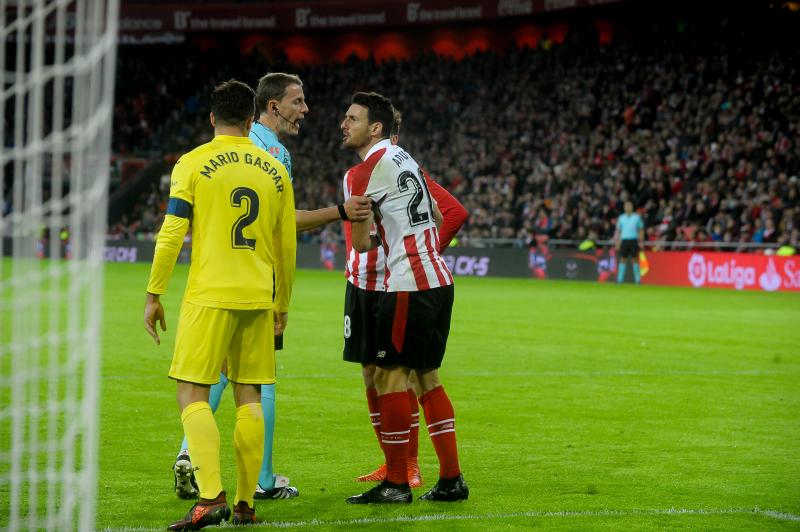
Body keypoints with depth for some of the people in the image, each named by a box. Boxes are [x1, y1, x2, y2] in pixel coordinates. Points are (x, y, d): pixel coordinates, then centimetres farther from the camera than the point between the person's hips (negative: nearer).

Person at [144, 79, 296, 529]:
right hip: (259, 299, 4)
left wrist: (154, 294, 2)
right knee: (249, 397, 9)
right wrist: (282, 304, 24)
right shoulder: (275, 170, 10)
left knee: (193, 395, -2)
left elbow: (171, 235, -5)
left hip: (210, 296, -4)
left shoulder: (194, 164, -2)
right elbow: (287, 247, 14)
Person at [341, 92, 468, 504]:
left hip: (407, 284, -9)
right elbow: (437, 214, 27)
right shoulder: (403, 158, 17)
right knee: (428, 376, 13)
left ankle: (396, 483, -1)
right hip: (438, 279, 9)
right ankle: (451, 479, 12)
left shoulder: (364, 172, -11)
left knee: (390, 375, -3)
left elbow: (361, 242, -7)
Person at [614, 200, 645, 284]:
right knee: (622, 260, -1)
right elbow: (618, 231, 13)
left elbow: (641, 230, 6)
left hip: (633, 240, -2)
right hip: (624, 240, 2)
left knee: (635, 260, -4)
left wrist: (641, 241, -2)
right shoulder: (621, 217, 10)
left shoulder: (637, 217, 5)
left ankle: (638, 280, 1)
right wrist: (616, 242, 6)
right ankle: (620, 279, 2)